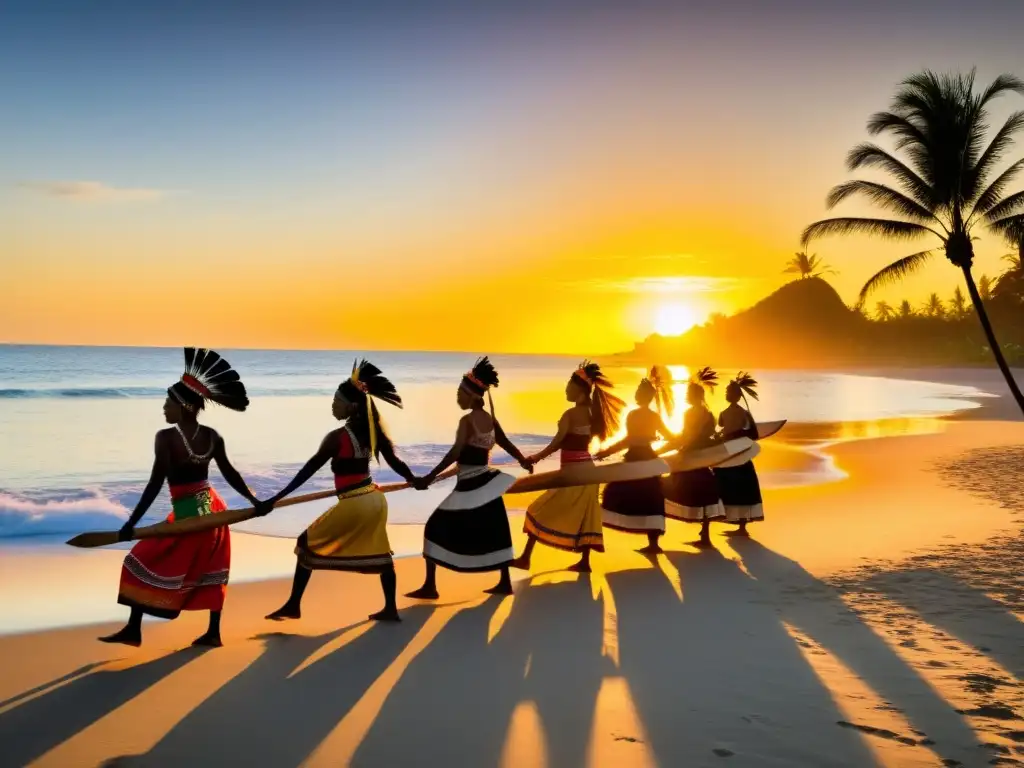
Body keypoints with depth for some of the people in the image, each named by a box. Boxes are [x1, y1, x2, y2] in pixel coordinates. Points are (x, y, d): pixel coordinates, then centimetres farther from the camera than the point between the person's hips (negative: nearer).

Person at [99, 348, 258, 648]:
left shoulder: (166, 437, -16)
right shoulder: (212, 437, 0)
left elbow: (155, 485, -19)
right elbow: (231, 475, 5)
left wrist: (131, 523, -17)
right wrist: (255, 501, 17)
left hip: (186, 515, -6)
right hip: (213, 510, 6)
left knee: (145, 564, 8)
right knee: (210, 571, 15)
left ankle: (133, 630, 12)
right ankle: (213, 633, 19)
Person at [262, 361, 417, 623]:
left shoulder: (337, 437, -16)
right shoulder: (373, 431, 3)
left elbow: (308, 470, -17)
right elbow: (394, 461, 11)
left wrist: (275, 499, -15)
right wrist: (414, 479, 30)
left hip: (353, 504, -7)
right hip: (375, 500, 7)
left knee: (307, 543, 7)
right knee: (379, 553, 19)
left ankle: (293, 606, 11)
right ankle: (390, 609, 22)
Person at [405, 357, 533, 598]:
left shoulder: (467, 420, -15)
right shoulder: (490, 419, 6)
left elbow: (455, 453, -24)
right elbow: (506, 444, 17)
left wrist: (429, 477, -26)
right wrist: (524, 461, 35)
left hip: (469, 485, -8)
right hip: (486, 481, 8)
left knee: (436, 527, -1)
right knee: (494, 530, 16)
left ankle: (430, 586, -2)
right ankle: (505, 582, 23)